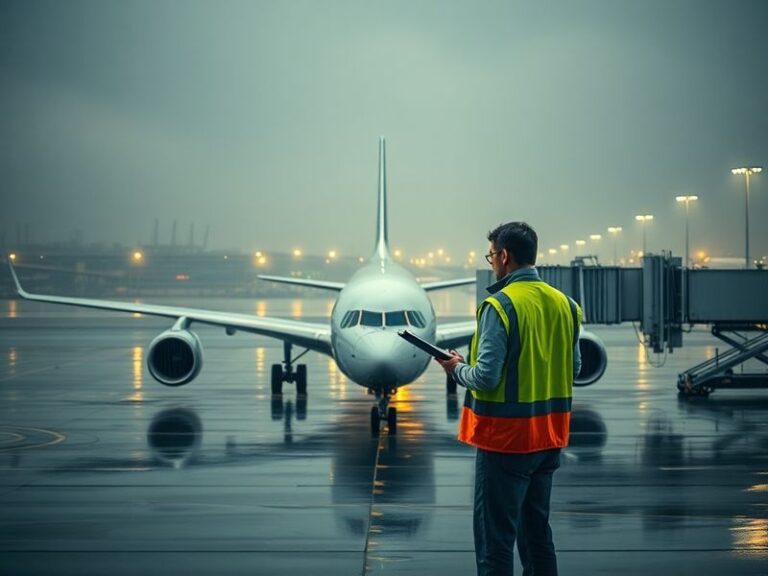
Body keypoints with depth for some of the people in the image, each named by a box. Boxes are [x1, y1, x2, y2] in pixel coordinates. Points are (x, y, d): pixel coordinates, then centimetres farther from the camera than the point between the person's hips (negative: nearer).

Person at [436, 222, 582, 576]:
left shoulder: (500, 306, -17)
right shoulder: (563, 304, 5)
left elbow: (486, 377, -20)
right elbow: (573, 368, 13)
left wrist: (458, 369, -1)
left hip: (507, 438, -7)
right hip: (548, 438, 7)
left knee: (495, 539, 0)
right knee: (537, 531, 19)